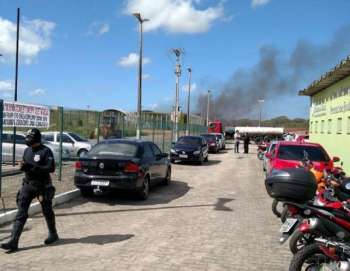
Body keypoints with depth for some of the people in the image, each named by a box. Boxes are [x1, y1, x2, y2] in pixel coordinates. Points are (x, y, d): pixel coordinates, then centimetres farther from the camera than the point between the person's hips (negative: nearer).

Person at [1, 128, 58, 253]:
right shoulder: (27, 151, 9)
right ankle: (13, 242, -3)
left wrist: (33, 168, -26)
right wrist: (23, 166, -5)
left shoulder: (46, 151, -11)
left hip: (42, 185, -5)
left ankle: (53, 234, 31)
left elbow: (51, 168, -19)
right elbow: (25, 165, 19)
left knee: (47, 212, 10)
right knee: (21, 213, -3)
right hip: (27, 184, 5)